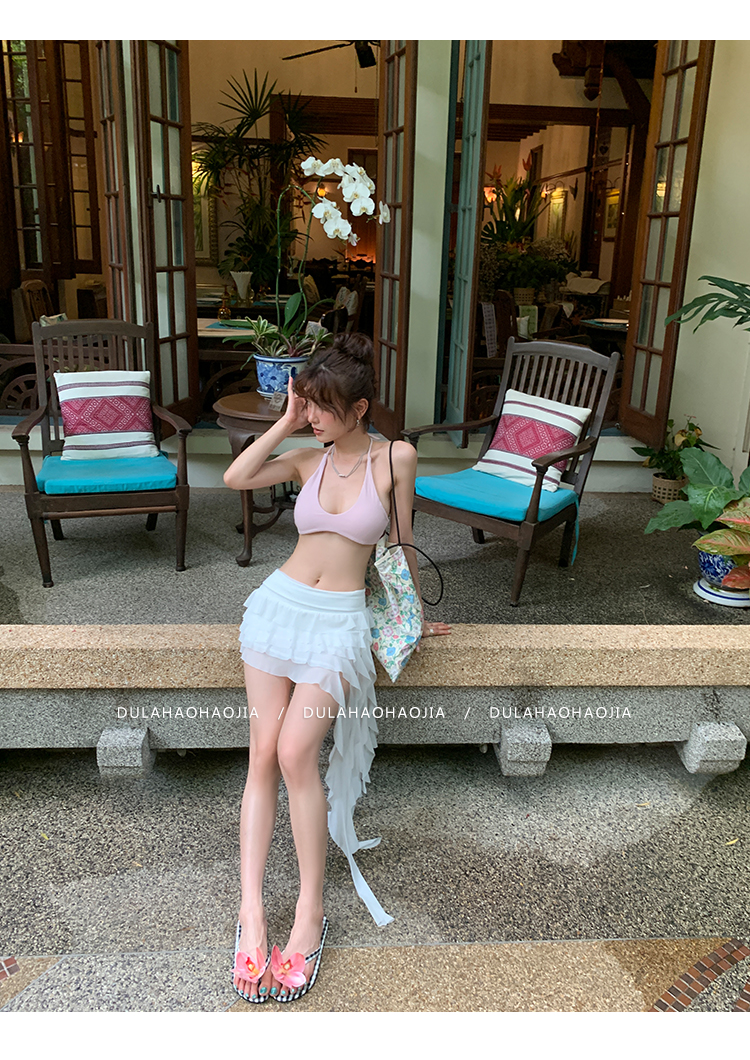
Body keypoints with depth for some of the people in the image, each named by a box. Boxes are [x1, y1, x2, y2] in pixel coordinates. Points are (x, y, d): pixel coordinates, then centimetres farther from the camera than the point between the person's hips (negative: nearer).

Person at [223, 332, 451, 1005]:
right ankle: (252, 912, -1)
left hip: (340, 621, -4)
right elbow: (236, 478, -5)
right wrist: (286, 423, -1)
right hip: (280, 603, 4)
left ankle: (311, 911, -5)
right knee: (263, 757, -6)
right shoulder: (308, 460, 10)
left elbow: (400, 545, 8)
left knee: (296, 753, -19)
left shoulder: (395, 458, 0)